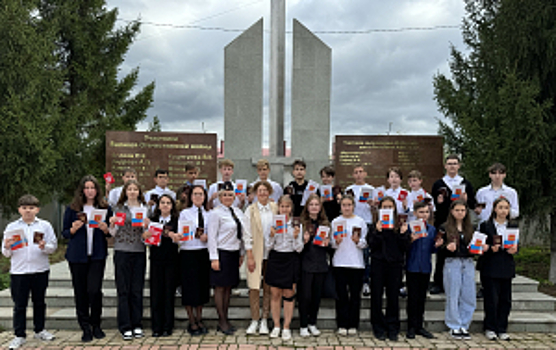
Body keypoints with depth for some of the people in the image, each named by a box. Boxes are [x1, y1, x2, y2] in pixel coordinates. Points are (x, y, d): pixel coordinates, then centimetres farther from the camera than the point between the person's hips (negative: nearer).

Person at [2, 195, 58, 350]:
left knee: (39, 301, 13)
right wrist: (7, 247, -17)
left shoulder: (45, 225, 2)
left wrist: (44, 247, -22)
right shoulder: (11, 227, 3)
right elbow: (6, 253, 4)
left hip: (41, 270, 1)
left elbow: (53, 246, -2)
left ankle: (39, 330, 28)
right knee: (19, 305, 4)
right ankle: (19, 335, 14)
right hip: (18, 271, 0)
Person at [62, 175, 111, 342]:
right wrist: (74, 229, -13)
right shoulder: (72, 209, 4)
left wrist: (105, 229, -9)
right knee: (80, 292, 4)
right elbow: (64, 233, 7)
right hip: (77, 256, 1)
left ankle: (96, 325, 12)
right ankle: (85, 328, 17)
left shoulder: (105, 208, 6)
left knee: (94, 290, -8)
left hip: (97, 255, 0)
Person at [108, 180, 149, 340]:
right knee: (123, 290, 1)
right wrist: (112, 224, -12)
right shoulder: (119, 208, 5)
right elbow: (113, 233, 7)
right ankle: (125, 327, 9)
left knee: (137, 290, 6)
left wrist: (146, 226, -8)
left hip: (139, 252, 2)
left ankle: (136, 325, 16)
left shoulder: (144, 208, 9)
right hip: (122, 252, -1)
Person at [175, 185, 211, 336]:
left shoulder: (209, 214, 9)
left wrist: (208, 238, -9)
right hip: (188, 253, -3)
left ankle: (199, 320, 22)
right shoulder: (184, 213, 0)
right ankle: (192, 322, 13)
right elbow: (181, 234, -5)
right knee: (190, 287, 0)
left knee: (203, 286, 9)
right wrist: (177, 238, -27)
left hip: (204, 253, 3)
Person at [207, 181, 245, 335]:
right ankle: (222, 321, 8)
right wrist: (214, 258, -15)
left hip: (234, 253, 7)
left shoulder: (238, 212, 11)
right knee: (220, 287, 0)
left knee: (229, 287, 11)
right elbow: (211, 237, -11)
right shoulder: (216, 213, -8)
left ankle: (225, 319, 19)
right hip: (222, 253, -6)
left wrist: (241, 254, 13)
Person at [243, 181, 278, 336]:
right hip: (256, 253, -2)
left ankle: (264, 320, 17)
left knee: (268, 288, 6)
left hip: (272, 253, 2)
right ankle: (254, 321, 9)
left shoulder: (276, 208, 5)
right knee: (254, 288, -3)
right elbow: (247, 235, -2)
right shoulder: (251, 210, -1)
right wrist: (250, 256, -7)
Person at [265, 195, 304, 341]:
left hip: (291, 260, -1)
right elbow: (268, 247, 1)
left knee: (289, 294, 2)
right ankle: (276, 326, 18)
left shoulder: (296, 225, 0)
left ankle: (286, 327, 13)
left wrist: (296, 237, -18)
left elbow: (299, 249, -1)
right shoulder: (272, 223, 1)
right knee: (275, 294, 5)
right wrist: (272, 235, -16)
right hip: (275, 259, 1)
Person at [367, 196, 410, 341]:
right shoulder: (375, 224, 3)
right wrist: (378, 232, -17)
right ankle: (378, 328, 13)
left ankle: (393, 329, 16)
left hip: (395, 264, 1)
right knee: (376, 296, 2)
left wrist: (403, 234, -13)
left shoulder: (400, 225, 7)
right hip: (378, 264, -1)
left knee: (393, 297, 5)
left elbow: (405, 247, 3)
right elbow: (372, 245, -4)